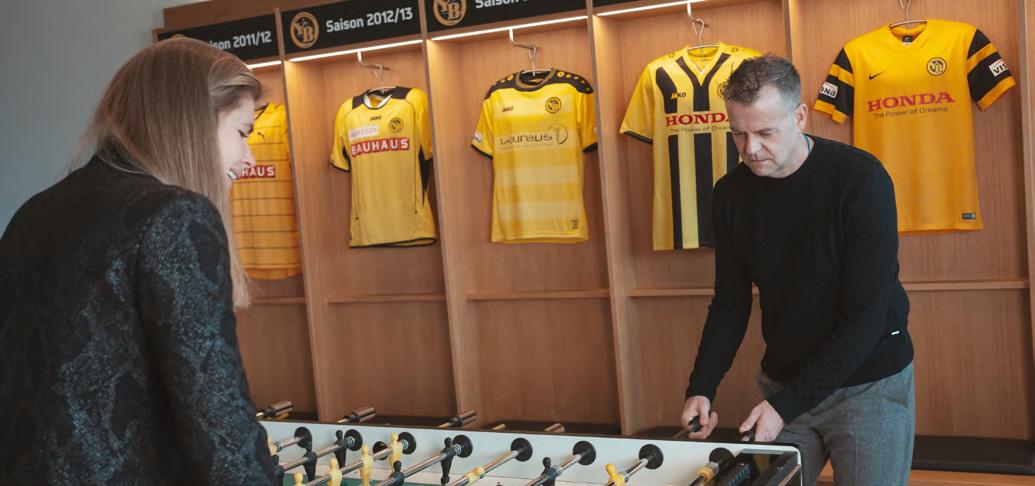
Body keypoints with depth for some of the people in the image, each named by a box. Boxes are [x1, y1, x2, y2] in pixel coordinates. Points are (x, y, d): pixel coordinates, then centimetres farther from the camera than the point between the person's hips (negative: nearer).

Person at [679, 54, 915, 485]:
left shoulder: (860, 179, -19)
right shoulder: (731, 194, -4)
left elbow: (865, 314, -20)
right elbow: (730, 302, 4)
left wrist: (788, 404, -22)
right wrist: (701, 388, -9)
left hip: (869, 383, -4)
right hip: (784, 381, 4)